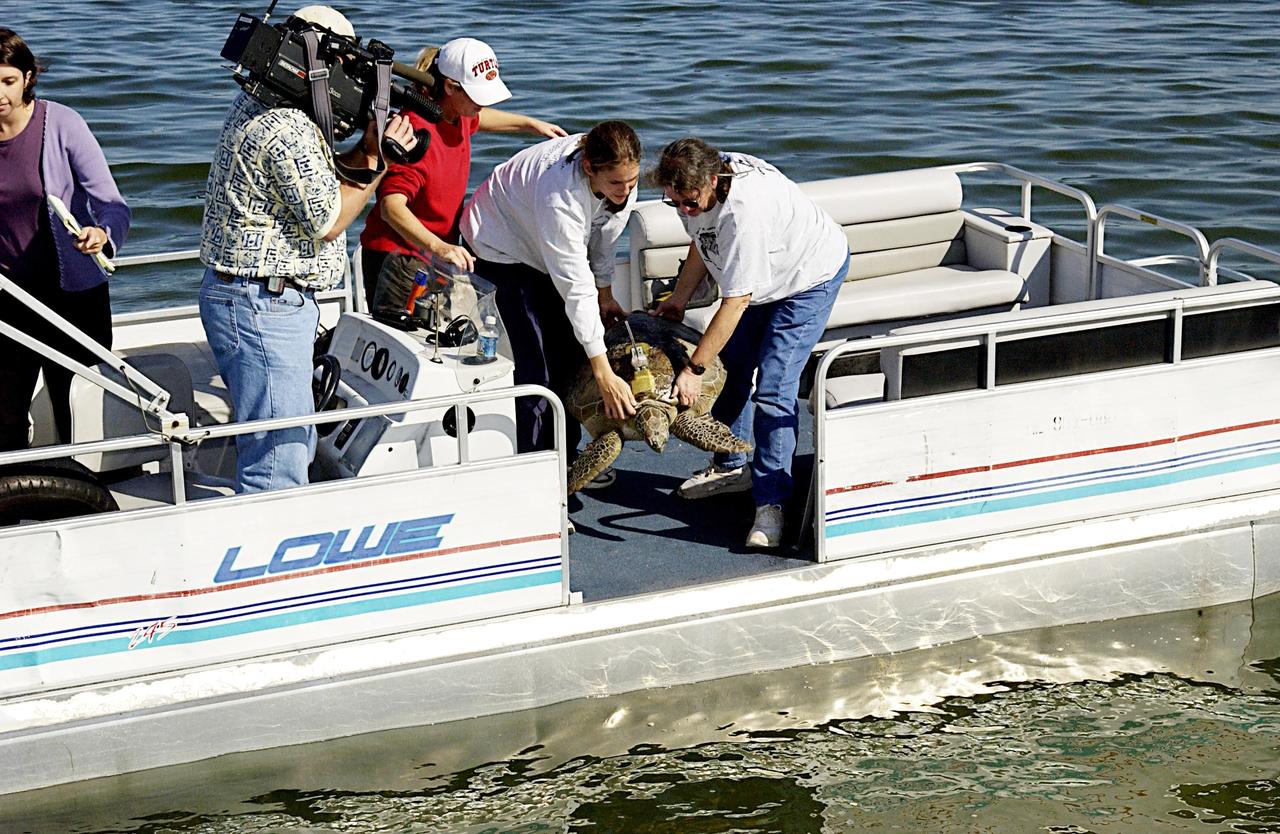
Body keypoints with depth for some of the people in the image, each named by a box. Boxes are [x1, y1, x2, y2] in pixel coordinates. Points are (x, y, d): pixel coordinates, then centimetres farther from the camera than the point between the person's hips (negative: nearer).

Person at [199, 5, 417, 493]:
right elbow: (329, 220, -16)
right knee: (278, 462, -9)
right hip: (264, 305, -11)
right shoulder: (289, 128, -20)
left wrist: (364, 151, 2)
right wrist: (375, 161, -6)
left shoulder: (255, 105, 12)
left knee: (297, 446, 19)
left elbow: (317, 182, 18)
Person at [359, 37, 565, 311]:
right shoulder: (419, 132, -26)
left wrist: (530, 124, 31)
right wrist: (437, 247, -48)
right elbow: (391, 206, -36)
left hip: (433, 255, 9)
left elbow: (475, 119, 33)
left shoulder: (454, 112, 4)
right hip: (395, 256, -9)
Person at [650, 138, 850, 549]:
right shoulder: (696, 185, -16)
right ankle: (731, 467, 31)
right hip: (761, 276, 9)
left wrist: (694, 369, -32)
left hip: (809, 277, -9)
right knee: (732, 366, 14)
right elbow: (702, 244, 6)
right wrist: (677, 301, 3)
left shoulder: (744, 211, -42)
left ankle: (770, 504, -11)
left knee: (772, 390, -15)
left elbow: (735, 302, -37)